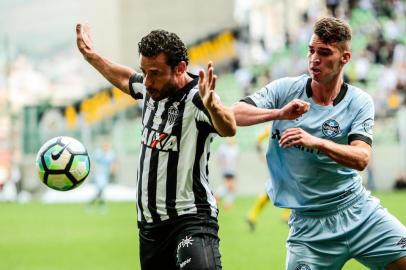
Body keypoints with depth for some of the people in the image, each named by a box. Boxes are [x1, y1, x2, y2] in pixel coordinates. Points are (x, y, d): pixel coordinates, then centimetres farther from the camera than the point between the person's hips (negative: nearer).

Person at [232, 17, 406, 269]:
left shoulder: (360, 102, -2)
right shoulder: (285, 90, 0)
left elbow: (361, 158, -16)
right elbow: (235, 114, -11)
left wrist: (316, 142, -32)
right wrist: (279, 113, -27)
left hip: (358, 210, 0)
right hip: (308, 223, 0)